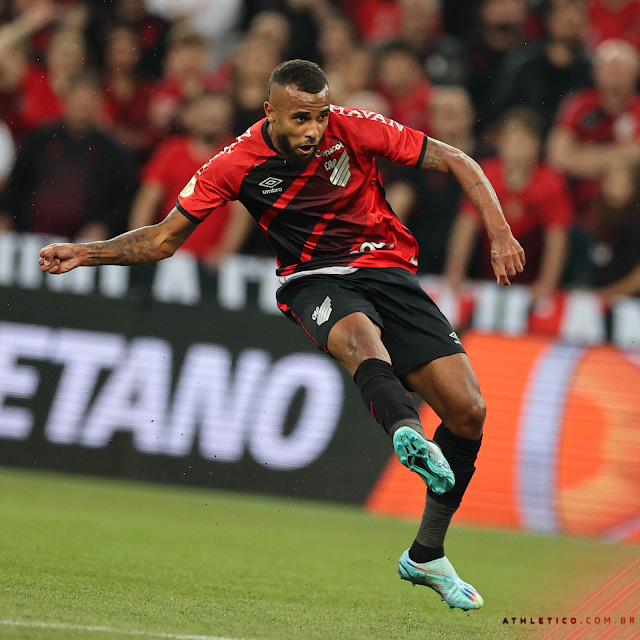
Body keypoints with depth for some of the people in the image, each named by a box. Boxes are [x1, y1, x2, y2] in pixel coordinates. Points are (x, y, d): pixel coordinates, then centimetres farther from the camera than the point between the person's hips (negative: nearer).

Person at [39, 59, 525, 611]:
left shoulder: (353, 129, -9)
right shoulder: (237, 165, -7)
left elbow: (457, 162, -3)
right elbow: (164, 239, 3)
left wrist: (501, 234, -14)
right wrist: (85, 253, -10)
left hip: (385, 266, 2)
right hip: (313, 280, -2)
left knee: (467, 411, -9)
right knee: (359, 332, -40)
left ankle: (426, 556, 8)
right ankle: (405, 431, -72)